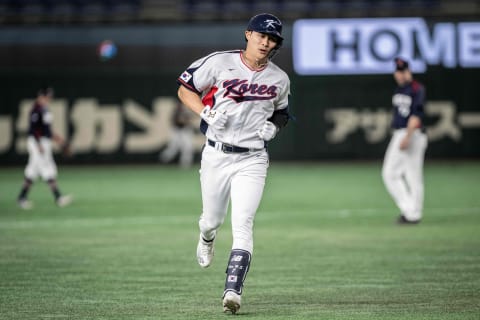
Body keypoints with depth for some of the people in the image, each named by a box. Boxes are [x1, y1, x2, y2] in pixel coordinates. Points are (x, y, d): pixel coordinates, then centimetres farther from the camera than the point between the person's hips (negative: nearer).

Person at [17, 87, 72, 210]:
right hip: (37, 142, -10)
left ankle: (22, 198, 13)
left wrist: (55, 137, 19)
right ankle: (58, 197, -12)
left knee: (32, 172, 10)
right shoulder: (36, 109, -15)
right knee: (48, 170, -11)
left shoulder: (45, 109, 16)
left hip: (45, 143, 10)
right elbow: (33, 128, -20)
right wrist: (39, 145, -24)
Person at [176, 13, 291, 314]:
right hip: (216, 155, 0)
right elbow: (185, 89, 2)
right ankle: (207, 239, 53)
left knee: (243, 224, -14)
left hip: (252, 159, 0)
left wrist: (273, 127, -1)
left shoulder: (280, 80, 4)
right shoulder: (219, 63, -5)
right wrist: (206, 112, -14)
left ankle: (233, 290, -19)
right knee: (213, 219, 14)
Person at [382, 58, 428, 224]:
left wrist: (407, 137, -24)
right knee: (390, 173, 7)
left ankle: (414, 214, -1)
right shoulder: (398, 90, 15)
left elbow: (415, 116, -17)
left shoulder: (417, 89, -10)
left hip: (413, 135, -9)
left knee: (413, 176, -6)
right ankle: (407, 208, 10)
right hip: (398, 135, 9)